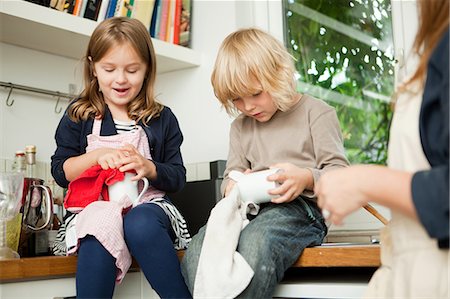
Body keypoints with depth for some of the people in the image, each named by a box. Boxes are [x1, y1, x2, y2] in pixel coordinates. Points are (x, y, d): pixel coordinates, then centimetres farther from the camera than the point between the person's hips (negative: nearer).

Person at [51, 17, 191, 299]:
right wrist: (96, 156, -11)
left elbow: (178, 178, 8)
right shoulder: (79, 115, 9)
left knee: (141, 224, -36)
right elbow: (60, 172, 6)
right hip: (96, 206, 0)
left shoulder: (162, 118, 9)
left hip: (148, 204, 0)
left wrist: (148, 167, -13)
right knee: (99, 234, -36)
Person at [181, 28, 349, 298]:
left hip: (299, 207, -5)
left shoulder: (316, 112, 7)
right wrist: (233, 186, 0)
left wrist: (306, 179, -19)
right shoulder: (240, 126, 24)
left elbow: (339, 172, 2)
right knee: (196, 255, -27)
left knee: (255, 244, -39)